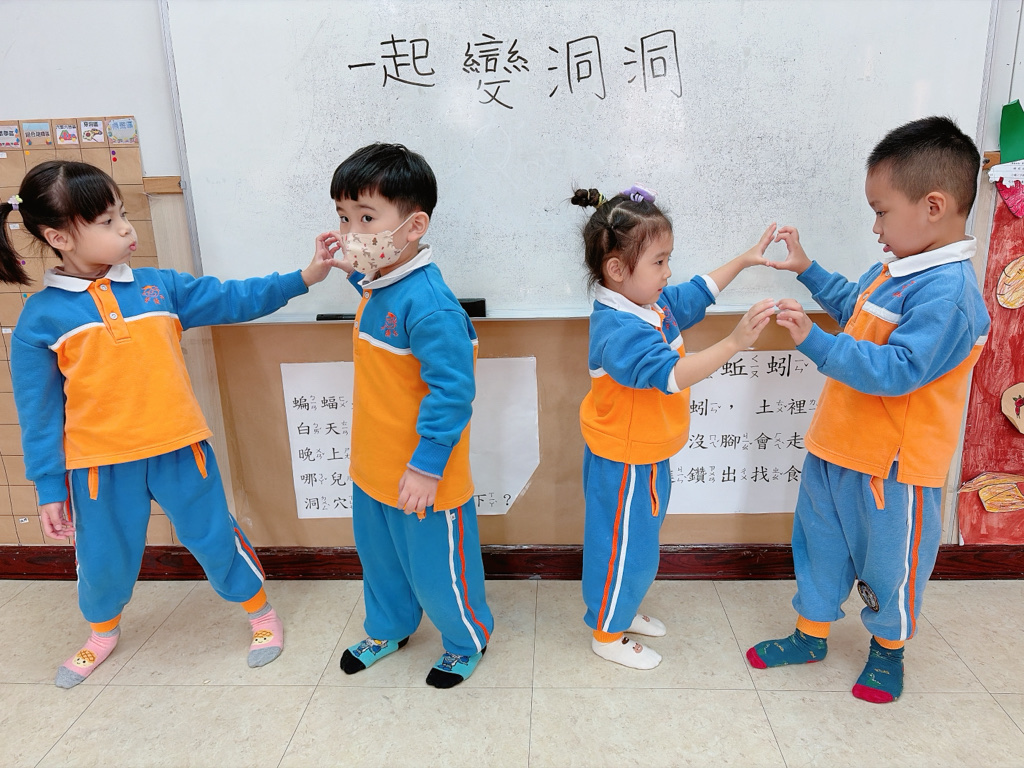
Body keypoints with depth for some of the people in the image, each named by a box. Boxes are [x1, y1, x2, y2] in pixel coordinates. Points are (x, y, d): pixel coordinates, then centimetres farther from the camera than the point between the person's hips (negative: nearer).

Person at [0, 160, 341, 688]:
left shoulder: (158, 287, 1)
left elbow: (231, 299, 3)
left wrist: (301, 279, -8)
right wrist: (50, 489, 0)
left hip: (178, 450, 1)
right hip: (100, 465, 0)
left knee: (215, 537, 11)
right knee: (103, 559, 16)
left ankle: (262, 614, 34)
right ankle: (103, 631, 48)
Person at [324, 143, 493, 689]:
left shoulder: (429, 306, -29)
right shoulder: (377, 287, 1)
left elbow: (452, 390, -28)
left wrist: (426, 466, -24)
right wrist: (358, 271, 14)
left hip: (420, 477, -9)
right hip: (372, 468, 9)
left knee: (436, 568, 13)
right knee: (379, 557, 27)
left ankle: (467, 639, 41)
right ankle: (387, 629, 53)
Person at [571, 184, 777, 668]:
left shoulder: (651, 304, 0)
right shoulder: (619, 330, -31)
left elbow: (698, 293, 17)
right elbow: (672, 374, -41)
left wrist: (743, 260, 19)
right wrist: (734, 342, -45)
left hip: (648, 455, 10)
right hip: (623, 462, -10)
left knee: (641, 539, 25)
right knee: (623, 546, 8)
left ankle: (624, 612, 46)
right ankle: (607, 633, 29)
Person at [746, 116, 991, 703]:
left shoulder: (948, 292, -25)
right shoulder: (899, 268, 4)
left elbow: (897, 370, -32)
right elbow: (853, 304, 24)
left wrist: (814, 341, -36)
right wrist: (807, 269, 21)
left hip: (892, 462, -9)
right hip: (839, 444, 9)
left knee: (889, 561, 15)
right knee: (821, 541, 21)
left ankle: (889, 647, 41)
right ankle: (812, 633, 40)